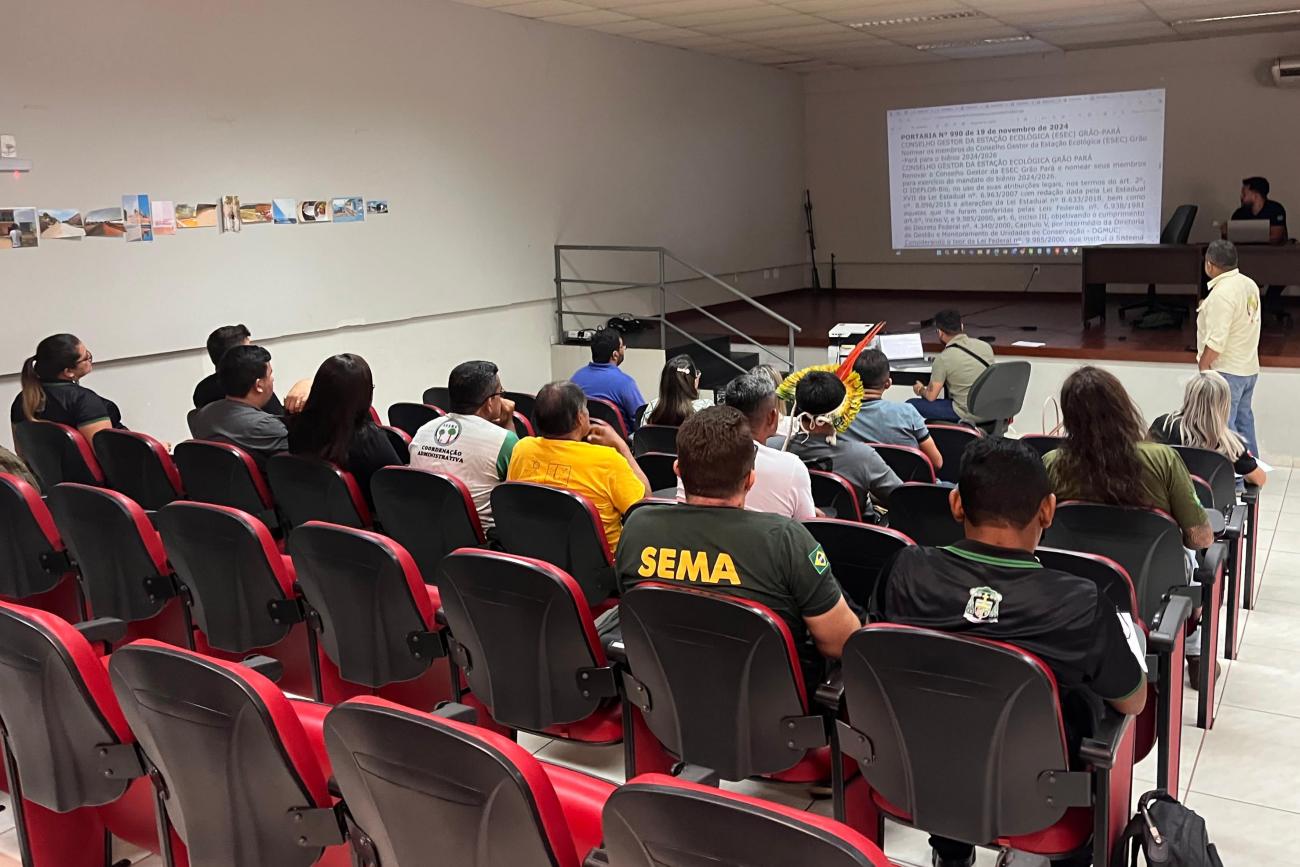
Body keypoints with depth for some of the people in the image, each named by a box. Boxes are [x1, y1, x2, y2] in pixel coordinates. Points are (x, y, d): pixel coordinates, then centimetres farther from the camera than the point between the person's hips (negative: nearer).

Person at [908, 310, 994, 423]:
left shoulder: (943, 359, -15)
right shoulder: (985, 346, 3)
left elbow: (931, 396, -10)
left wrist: (920, 390, 13)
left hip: (968, 415, -7)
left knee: (911, 405, 2)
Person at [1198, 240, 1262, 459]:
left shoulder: (1222, 293, -21)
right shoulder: (1249, 284, 7)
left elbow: (1216, 340, -24)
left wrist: (1203, 366, -13)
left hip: (1227, 370, -9)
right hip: (1249, 367, 9)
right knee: (1244, 420, 18)